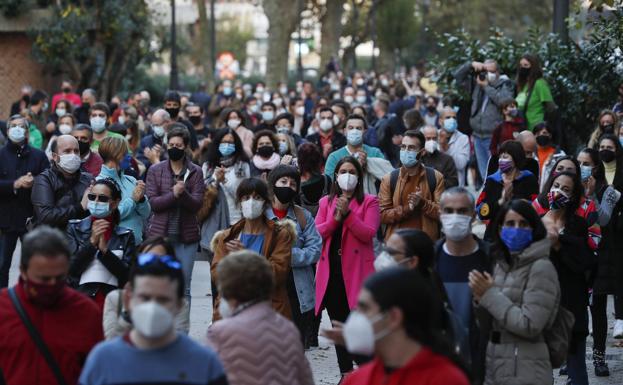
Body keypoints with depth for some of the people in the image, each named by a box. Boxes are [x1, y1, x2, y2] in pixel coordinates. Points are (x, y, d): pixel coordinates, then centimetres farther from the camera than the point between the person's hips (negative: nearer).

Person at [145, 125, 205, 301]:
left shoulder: (195, 172, 3)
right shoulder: (155, 170, 3)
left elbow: (197, 204, -4)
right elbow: (152, 202, -5)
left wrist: (184, 193, -24)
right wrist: (173, 194, -21)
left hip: (186, 236, 0)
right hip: (160, 235, 0)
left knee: (183, 287, 5)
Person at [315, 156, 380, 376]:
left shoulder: (369, 202, 4)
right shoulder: (326, 202, 16)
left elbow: (368, 233, -9)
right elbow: (317, 233, 4)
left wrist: (347, 213, -17)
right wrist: (336, 218, -10)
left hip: (356, 269, -4)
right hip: (331, 269, 4)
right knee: (338, 323, 7)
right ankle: (346, 373, 13)